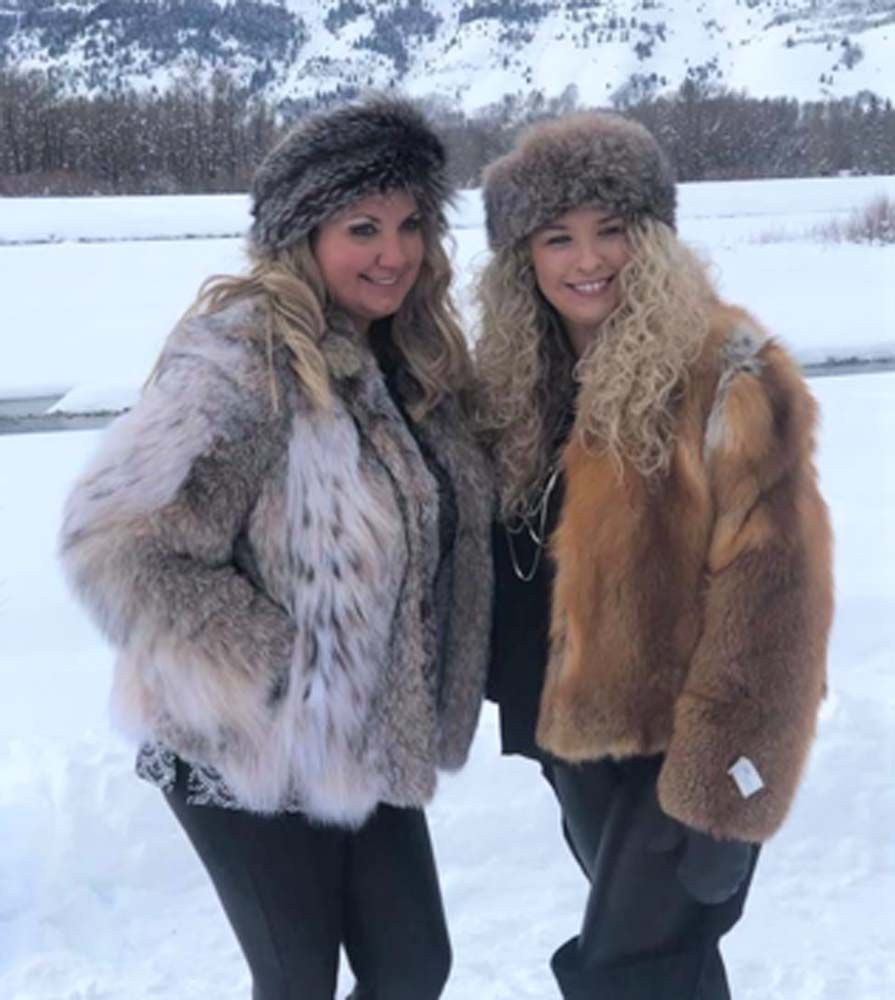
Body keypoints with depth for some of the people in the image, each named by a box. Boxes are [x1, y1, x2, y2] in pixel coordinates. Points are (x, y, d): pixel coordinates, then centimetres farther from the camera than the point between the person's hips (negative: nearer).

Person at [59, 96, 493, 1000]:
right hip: (252, 756, -7)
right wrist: (273, 677, -21)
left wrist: (415, 708, 6)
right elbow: (113, 540, -26)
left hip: (366, 745, 7)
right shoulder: (241, 357, -21)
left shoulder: (410, 355, 3)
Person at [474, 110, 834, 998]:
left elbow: (769, 589, -20)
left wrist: (725, 782, -21)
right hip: (576, 729, 7)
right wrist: (523, 701, 6)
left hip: (680, 742, -6)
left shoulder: (726, 374, -18)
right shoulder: (519, 373, 3)